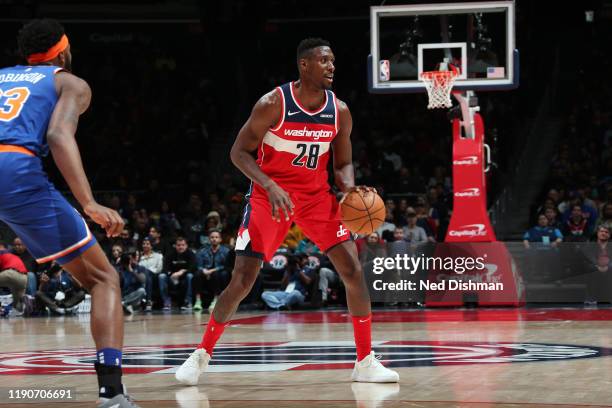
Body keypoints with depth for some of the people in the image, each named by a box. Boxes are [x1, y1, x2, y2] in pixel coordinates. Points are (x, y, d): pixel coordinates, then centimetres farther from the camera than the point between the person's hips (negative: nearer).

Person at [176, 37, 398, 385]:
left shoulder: (340, 111, -5)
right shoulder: (273, 104, -17)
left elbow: (343, 163, 6)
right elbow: (239, 152, -12)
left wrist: (349, 188, -16)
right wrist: (270, 186, -26)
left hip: (316, 196, 4)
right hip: (270, 195, -4)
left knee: (353, 269, -10)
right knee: (243, 280, -8)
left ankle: (366, 362, -1)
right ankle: (202, 355, 10)